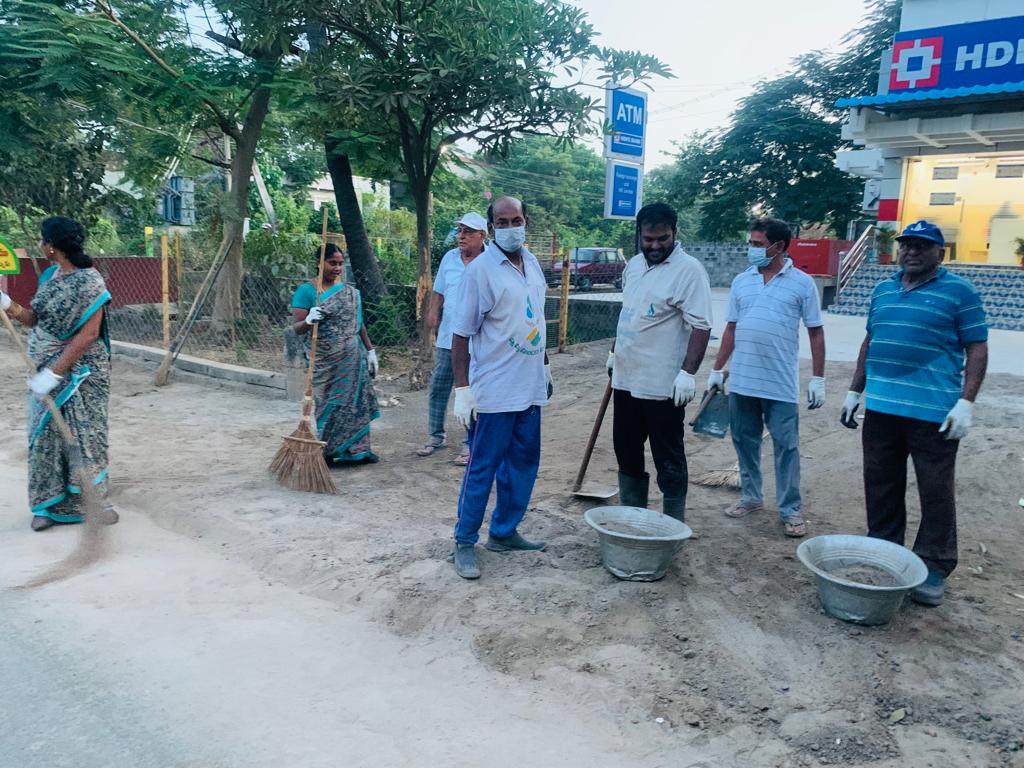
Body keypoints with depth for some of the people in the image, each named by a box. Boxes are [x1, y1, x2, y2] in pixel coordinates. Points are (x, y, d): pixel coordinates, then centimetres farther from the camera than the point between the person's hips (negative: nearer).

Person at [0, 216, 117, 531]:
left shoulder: (89, 282, -17)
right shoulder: (50, 275, 5)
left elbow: (88, 335, -21)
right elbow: (34, 319, 10)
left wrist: (54, 372, -23)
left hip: (79, 372, -7)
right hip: (46, 369, 7)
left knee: (83, 433, 2)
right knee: (44, 434, 8)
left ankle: (95, 499, 17)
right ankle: (50, 503, 18)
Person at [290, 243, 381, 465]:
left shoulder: (351, 292, 9)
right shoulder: (306, 291, -5)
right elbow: (297, 328, -9)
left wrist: (370, 350, 13)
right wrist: (308, 321, -30)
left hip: (353, 358, 4)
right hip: (325, 361, -4)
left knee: (355, 400, 5)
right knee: (330, 404, 0)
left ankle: (357, 449, 14)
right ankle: (330, 452, 13)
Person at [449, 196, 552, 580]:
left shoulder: (532, 263, 9)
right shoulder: (480, 270, -13)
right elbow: (461, 334, -13)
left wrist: (545, 365, 20)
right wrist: (462, 390, -16)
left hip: (530, 387, 7)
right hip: (494, 390, -7)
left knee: (524, 463, 14)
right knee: (482, 469, 1)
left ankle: (503, 533, 29)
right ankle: (465, 543, 15)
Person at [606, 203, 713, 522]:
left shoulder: (688, 270, -13)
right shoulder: (634, 265, 11)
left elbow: (701, 326, -18)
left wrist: (688, 372, -25)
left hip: (663, 385, -8)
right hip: (626, 379, 8)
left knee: (669, 460, 2)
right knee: (626, 452, 17)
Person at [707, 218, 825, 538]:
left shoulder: (802, 283, -3)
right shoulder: (741, 281, 7)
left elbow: (816, 332, -1)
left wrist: (818, 378, -5)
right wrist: (717, 370, 11)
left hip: (781, 385, -4)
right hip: (741, 381, 4)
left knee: (786, 447, 2)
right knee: (745, 442, 13)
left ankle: (790, 509, 12)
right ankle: (750, 496, 29)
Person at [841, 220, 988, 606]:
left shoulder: (959, 291, -2)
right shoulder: (883, 290, 14)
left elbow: (977, 348, -5)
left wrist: (966, 402, -14)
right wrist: (855, 391, 16)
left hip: (934, 412, -5)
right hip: (880, 407, 5)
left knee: (936, 492, 4)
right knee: (881, 486, 12)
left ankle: (934, 568, 15)